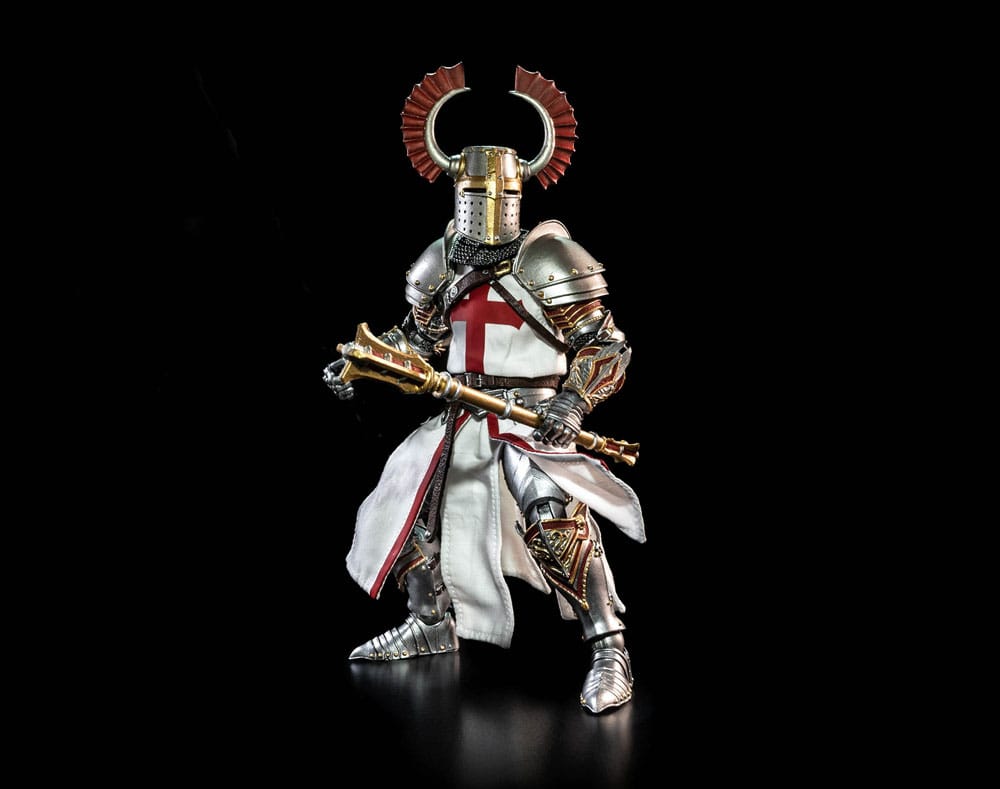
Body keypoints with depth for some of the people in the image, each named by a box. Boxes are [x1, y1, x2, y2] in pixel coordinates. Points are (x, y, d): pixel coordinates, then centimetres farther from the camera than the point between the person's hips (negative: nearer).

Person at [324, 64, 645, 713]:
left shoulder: (550, 258, -10)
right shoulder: (441, 263, 8)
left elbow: (605, 347, -11)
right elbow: (419, 337, 22)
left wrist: (573, 400, -27)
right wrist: (356, 367, 9)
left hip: (534, 421, -7)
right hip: (460, 421, 7)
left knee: (557, 519, -29)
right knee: (408, 512, 16)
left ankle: (610, 654, -22)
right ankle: (433, 626, 39)